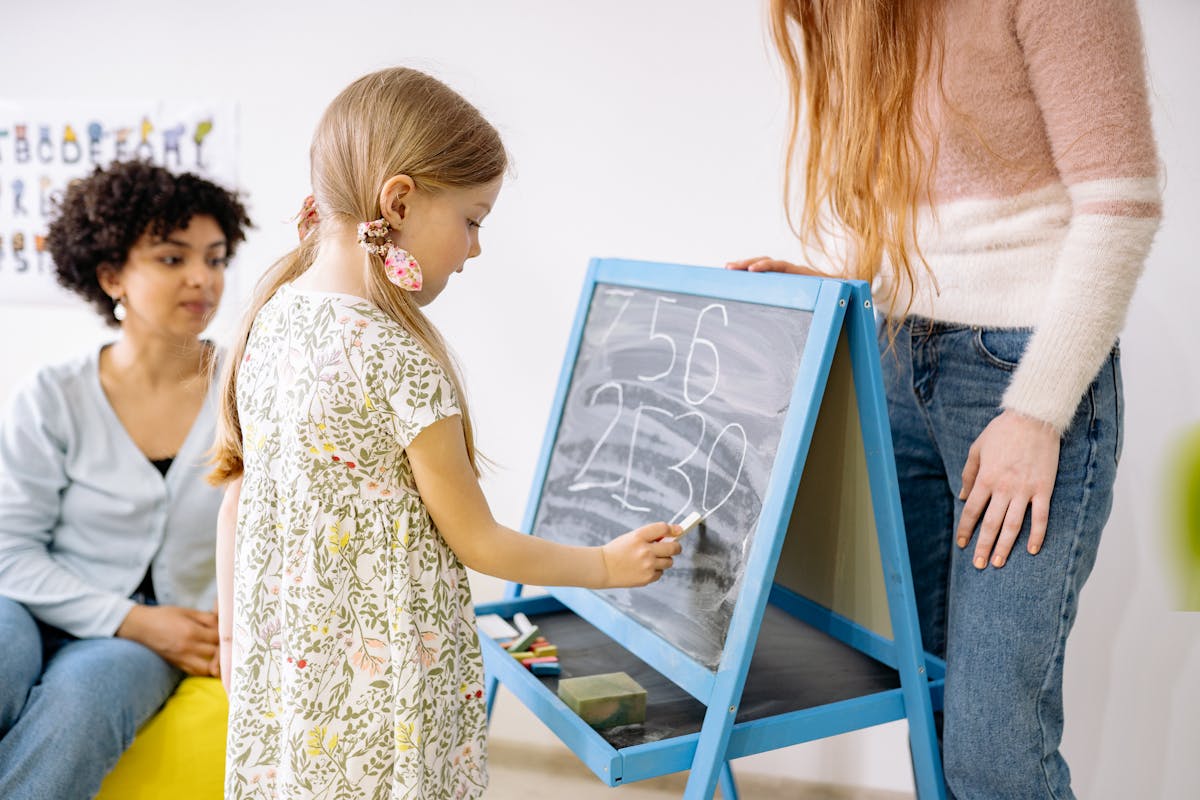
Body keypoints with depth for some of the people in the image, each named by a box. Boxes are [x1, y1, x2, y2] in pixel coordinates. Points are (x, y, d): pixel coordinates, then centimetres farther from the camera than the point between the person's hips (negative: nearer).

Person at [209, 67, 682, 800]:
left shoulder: (271, 319, -1)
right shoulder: (399, 359, -23)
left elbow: (237, 499, 8)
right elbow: (478, 542, -13)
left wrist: (234, 634, 20)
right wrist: (609, 564, 1)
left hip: (281, 668, 7)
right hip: (381, 689, -7)